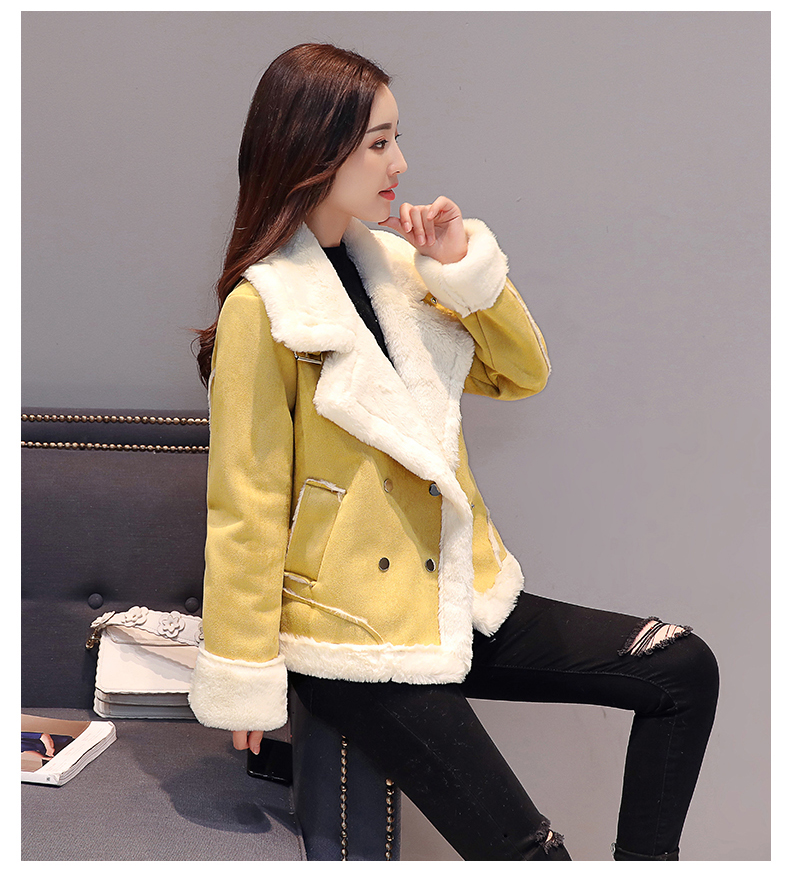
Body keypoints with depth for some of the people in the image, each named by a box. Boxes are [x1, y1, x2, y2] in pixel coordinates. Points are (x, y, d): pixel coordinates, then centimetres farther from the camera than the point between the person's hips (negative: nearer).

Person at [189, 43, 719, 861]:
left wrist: (466, 267, -6)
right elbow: (246, 506, -13)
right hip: (355, 631, -7)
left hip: (458, 599, 8)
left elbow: (522, 374, 10)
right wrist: (246, 682, -10)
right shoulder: (262, 309, -14)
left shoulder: (393, 264, 6)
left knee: (683, 670, 2)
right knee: (524, 851, -13)